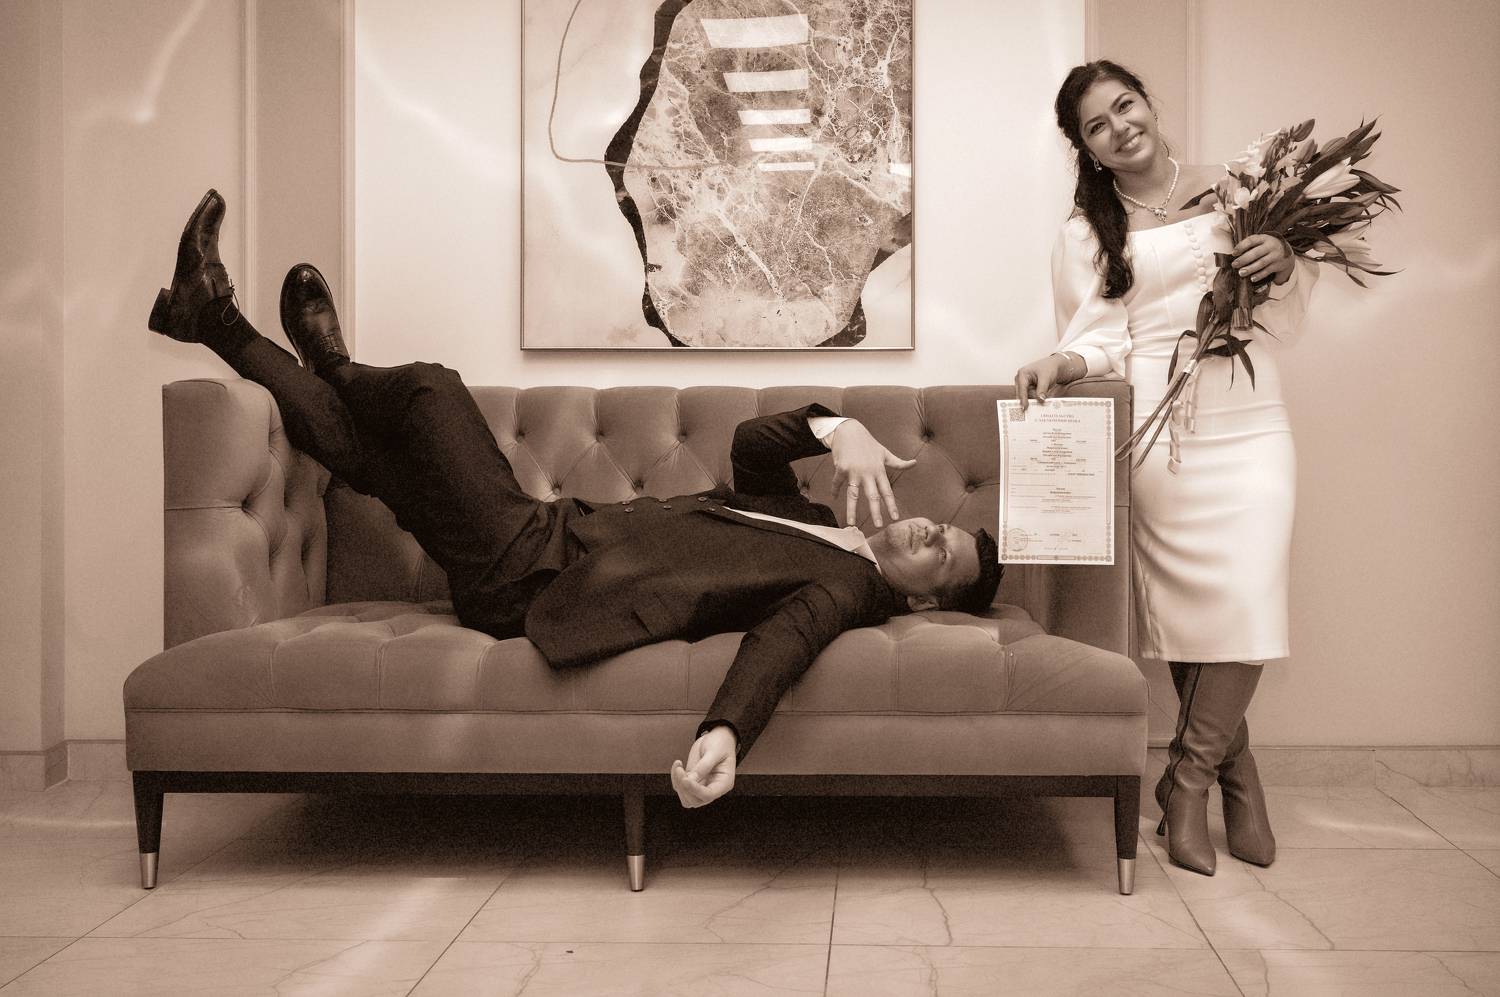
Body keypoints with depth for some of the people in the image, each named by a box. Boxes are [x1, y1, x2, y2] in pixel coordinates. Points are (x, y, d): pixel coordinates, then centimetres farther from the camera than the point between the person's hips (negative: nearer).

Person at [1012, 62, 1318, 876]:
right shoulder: (1086, 233, 9)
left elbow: (1283, 324, 18)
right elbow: (1103, 340, 3)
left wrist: (1287, 268, -3)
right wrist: (1062, 361, -18)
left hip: (1251, 425, 2)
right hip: (1158, 434, -1)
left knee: (1249, 602, -12)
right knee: (1192, 609, -5)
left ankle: (1187, 780, 1)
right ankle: (1241, 781, 11)